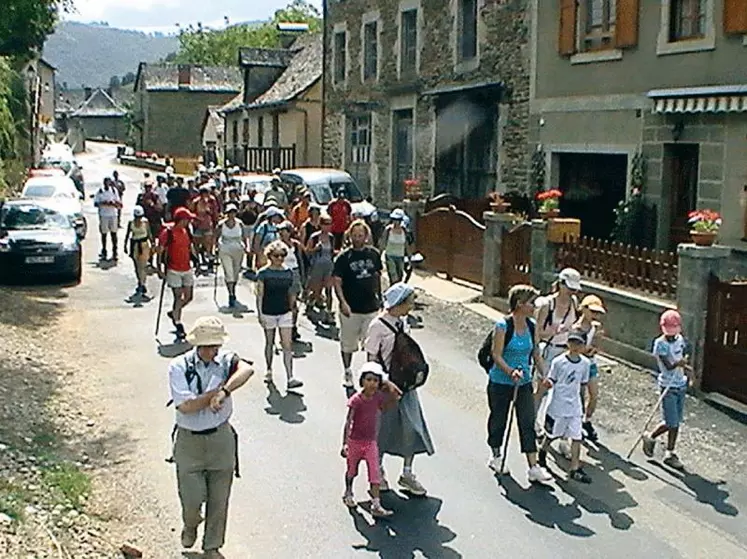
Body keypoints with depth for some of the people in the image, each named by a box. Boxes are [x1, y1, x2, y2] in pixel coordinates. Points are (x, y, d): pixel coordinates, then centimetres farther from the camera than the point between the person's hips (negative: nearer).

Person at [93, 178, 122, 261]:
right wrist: (103, 203, -18)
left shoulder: (114, 190, 4)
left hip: (113, 215, 1)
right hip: (103, 215, -1)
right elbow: (95, 203, -2)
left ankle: (114, 253, 7)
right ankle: (104, 252, 14)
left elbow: (119, 203, 6)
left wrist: (113, 203, -14)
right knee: (104, 233, 5)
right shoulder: (100, 191, 0)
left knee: (114, 233, 2)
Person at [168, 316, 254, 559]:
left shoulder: (225, 360, -7)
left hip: (221, 438, 2)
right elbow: (186, 406, -21)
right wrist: (217, 391, -20)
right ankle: (190, 525, 39)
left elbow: (247, 369, -31)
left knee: (219, 499, 11)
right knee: (192, 498, 3)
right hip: (189, 440, -2)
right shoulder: (179, 367, -11)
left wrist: (224, 391, -43)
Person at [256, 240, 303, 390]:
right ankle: (269, 371, 32)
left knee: (287, 345, -5)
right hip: (268, 313, -2)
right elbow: (260, 295, -5)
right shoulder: (263, 273, -7)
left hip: (285, 313, 2)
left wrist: (292, 309, 13)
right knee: (270, 343, 13)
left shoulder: (288, 273, 2)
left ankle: (290, 378, -7)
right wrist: (260, 314, -8)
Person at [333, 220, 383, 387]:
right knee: (348, 343, 10)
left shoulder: (374, 254, 5)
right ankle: (347, 372, 27)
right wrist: (343, 302, -20)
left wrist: (379, 297, 15)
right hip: (350, 308, -2)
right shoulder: (344, 257, -6)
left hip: (371, 306, 2)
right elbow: (337, 282, -9)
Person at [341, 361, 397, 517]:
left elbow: (384, 407, 15)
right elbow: (348, 422, -22)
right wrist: (345, 444, -30)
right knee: (352, 470, 18)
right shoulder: (356, 400, -21)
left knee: (375, 473, -4)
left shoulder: (378, 396, -7)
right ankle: (348, 494, 43)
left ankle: (376, 505, -1)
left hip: (371, 442, 3)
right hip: (355, 441, -3)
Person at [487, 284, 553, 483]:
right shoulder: (503, 325, -17)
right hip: (500, 382, -4)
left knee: (528, 422, 0)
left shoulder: (531, 326, 1)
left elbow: (536, 353, 10)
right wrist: (511, 371, -30)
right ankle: (496, 456, 35)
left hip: (524, 383, 5)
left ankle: (533, 467, 3)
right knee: (498, 419, 12)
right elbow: (496, 355, -17)